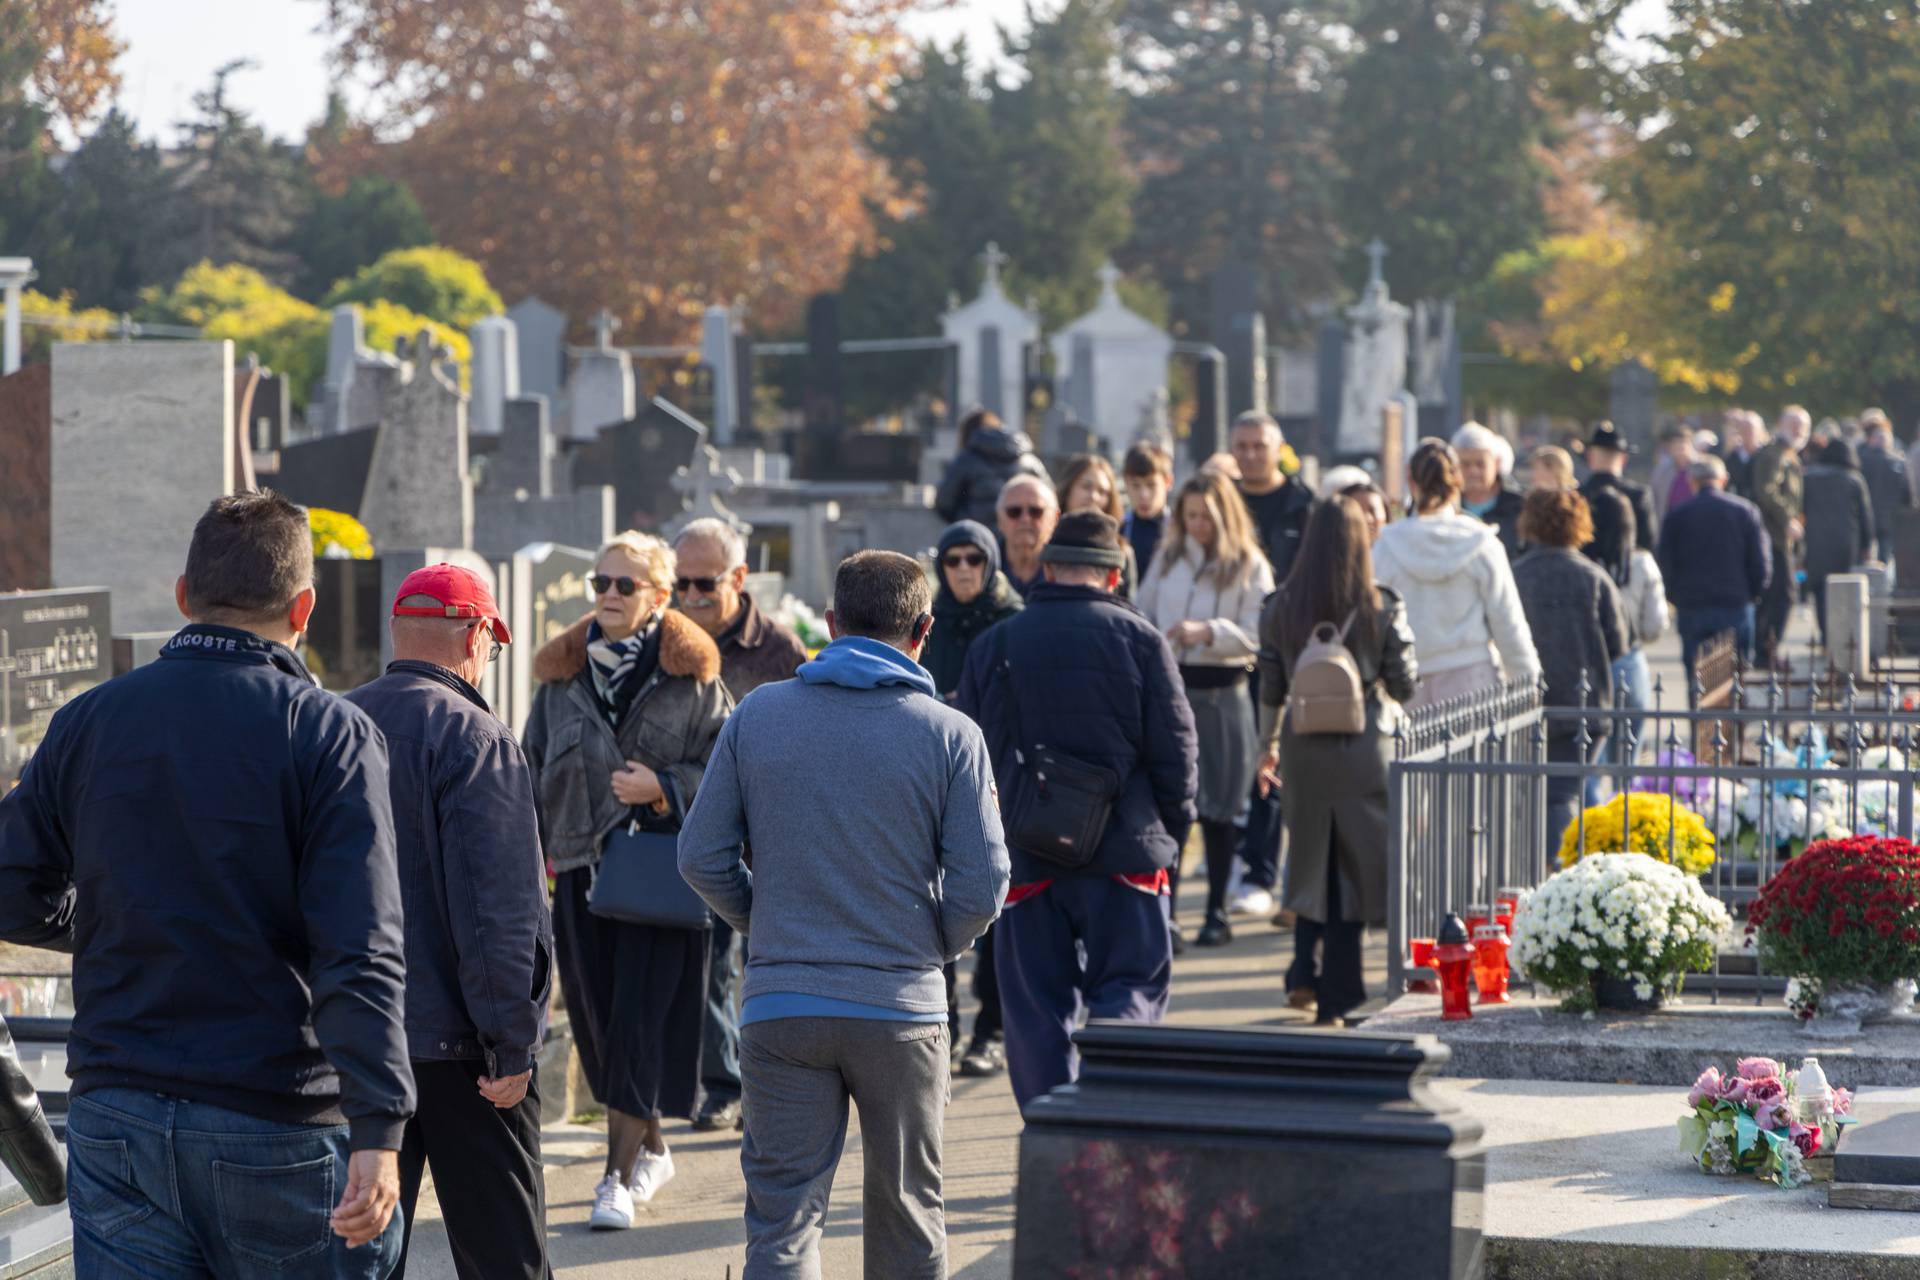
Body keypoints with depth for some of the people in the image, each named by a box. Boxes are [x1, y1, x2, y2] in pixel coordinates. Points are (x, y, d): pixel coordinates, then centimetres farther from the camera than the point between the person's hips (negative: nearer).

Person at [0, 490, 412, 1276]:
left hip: (115, 1117, 3)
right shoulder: (328, 733, -8)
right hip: (277, 1123, -3)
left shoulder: (86, 722, 4)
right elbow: (360, 951, -17)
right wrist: (378, 1132, -22)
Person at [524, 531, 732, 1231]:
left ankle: (619, 1176, -7)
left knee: (640, 1021, -9)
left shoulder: (691, 675, -2)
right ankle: (652, 1149, 27)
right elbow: (535, 766, 15)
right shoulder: (562, 672, 8)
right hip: (580, 865, 4)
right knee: (598, 1019, 8)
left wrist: (664, 790, -15)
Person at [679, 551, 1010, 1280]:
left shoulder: (758, 716, 1)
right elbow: (981, 885, -6)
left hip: (780, 1004, 1)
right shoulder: (949, 735, -4)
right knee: (907, 1215, 14)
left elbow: (702, 856, 1)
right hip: (901, 1008, -1)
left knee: (782, 1213, 2)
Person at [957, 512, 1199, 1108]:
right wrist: (1173, 828, 13)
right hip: (1124, 852, -2)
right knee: (1131, 988, 4)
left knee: (1037, 1012, 8)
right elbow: (1175, 747, -1)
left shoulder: (992, 646, 6)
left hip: (1025, 857, 2)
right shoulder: (1138, 639, -1)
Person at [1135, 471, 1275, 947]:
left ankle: (1217, 912, 14)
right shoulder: (1168, 559, 11)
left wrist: (1207, 632, -19)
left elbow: (1256, 636, -8)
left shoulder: (1249, 567, -1)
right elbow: (1143, 615, 16)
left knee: (1219, 805, 5)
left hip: (1222, 692, -2)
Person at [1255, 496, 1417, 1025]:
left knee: (1310, 863, 17)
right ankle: (1336, 997, 5)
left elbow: (1270, 688, 4)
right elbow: (1404, 684, -3)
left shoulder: (1280, 606, -2)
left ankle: (1303, 972, 5)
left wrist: (1268, 744, 18)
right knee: (1353, 866, 6)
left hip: (1303, 749, 2)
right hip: (1364, 751, -2)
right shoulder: (1382, 606, -7)